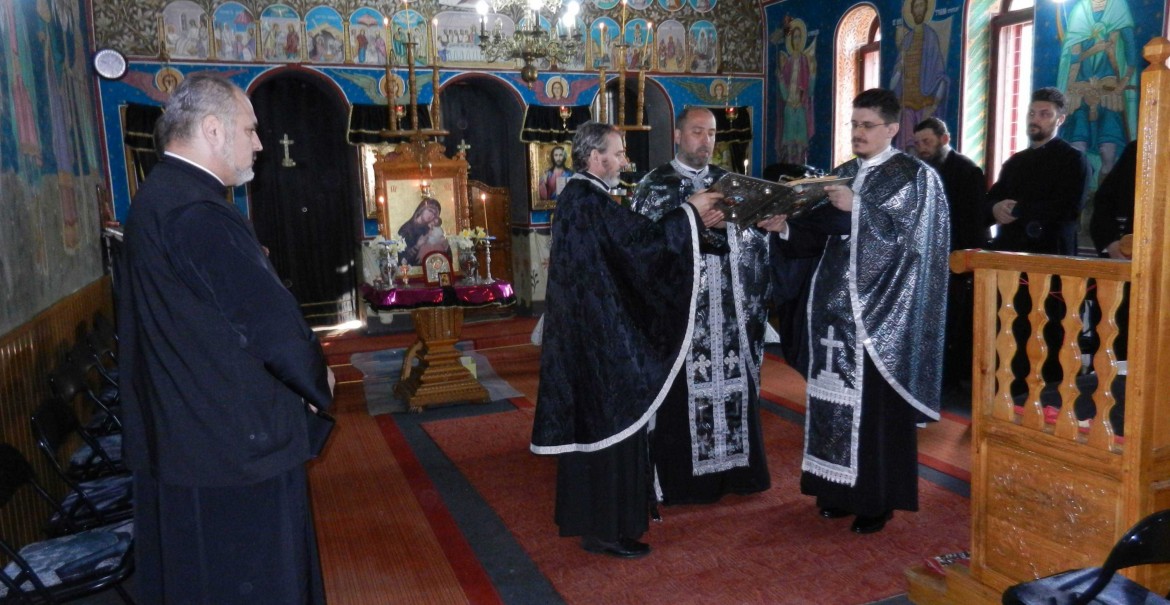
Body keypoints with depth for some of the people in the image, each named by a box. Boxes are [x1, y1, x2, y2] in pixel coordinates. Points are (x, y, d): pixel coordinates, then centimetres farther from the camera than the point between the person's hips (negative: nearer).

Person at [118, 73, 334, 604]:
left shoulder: (158, 198, 10)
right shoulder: (197, 213, -23)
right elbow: (270, 319, -21)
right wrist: (318, 380, -2)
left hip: (182, 434, 10)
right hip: (233, 442, -10)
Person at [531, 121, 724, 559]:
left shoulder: (580, 197, 14)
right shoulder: (589, 200, -18)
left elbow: (629, 242, 13)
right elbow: (642, 239, -23)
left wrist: (693, 223, 8)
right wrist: (690, 213, -8)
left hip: (586, 331, 11)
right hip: (601, 334, -11)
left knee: (590, 422, 17)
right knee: (609, 424, -1)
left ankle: (585, 515, 30)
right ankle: (605, 529, 10)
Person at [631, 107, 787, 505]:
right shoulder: (654, 185, 2)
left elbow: (751, 240, 11)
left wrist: (770, 226, -9)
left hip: (730, 306, 4)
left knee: (733, 383, 8)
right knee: (682, 391, -2)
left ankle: (733, 467, 21)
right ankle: (683, 476, 10)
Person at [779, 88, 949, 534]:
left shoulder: (915, 176, -2)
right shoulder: (842, 175, 15)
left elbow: (909, 237, -13)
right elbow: (823, 235, 12)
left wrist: (857, 207, -19)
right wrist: (787, 227, -6)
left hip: (882, 310, -5)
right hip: (838, 304, 5)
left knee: (876, 404, -1)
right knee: (839, 397, 7)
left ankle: (877, 499, 12)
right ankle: (841, 489, 19)